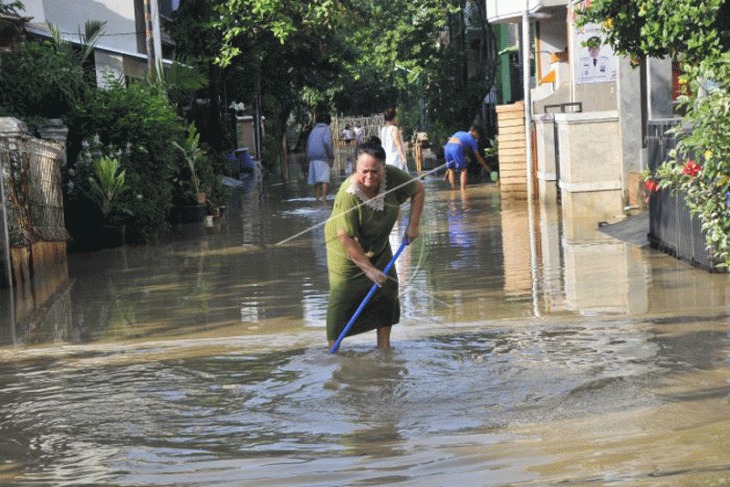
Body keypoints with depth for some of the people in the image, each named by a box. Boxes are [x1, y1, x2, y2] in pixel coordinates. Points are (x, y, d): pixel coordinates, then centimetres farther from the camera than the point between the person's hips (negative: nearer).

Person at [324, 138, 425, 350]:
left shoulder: (392, 177, -22)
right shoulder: (348, 195, -36)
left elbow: (418, 190, -2)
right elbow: (346, 238, -32)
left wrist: (413, 223, -12)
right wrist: (368, 268, -29)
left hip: (378, 245, 5)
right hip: (347, 248, -5)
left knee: (388, 286, -2)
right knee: (343, 294, -9)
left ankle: (383, 344, 9)